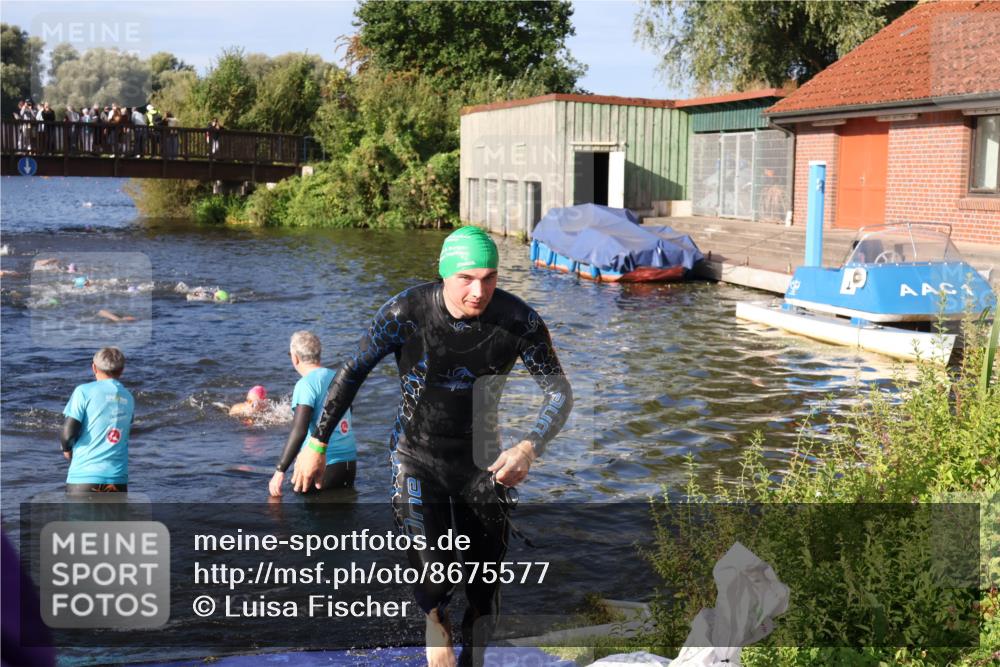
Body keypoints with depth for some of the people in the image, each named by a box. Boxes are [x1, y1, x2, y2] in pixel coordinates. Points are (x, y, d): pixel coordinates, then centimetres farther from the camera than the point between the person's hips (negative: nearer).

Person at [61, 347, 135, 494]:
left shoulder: (84, 391, -3)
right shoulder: (129, 399, 12)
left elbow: (68, 432, -9)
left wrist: (67, 449, 12)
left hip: (84, 476, -4)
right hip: (118, 478, 4)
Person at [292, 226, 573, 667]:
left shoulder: (519, 321, -17)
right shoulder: (406, 313, -20)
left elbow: (559, 393, -10)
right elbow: (352, 372, -6)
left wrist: (529, 448, -29)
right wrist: (317, 444, -2)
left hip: (482, 461, 2)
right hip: (417, 459, -2)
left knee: (486, 587, 9)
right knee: (433, 581, -17)